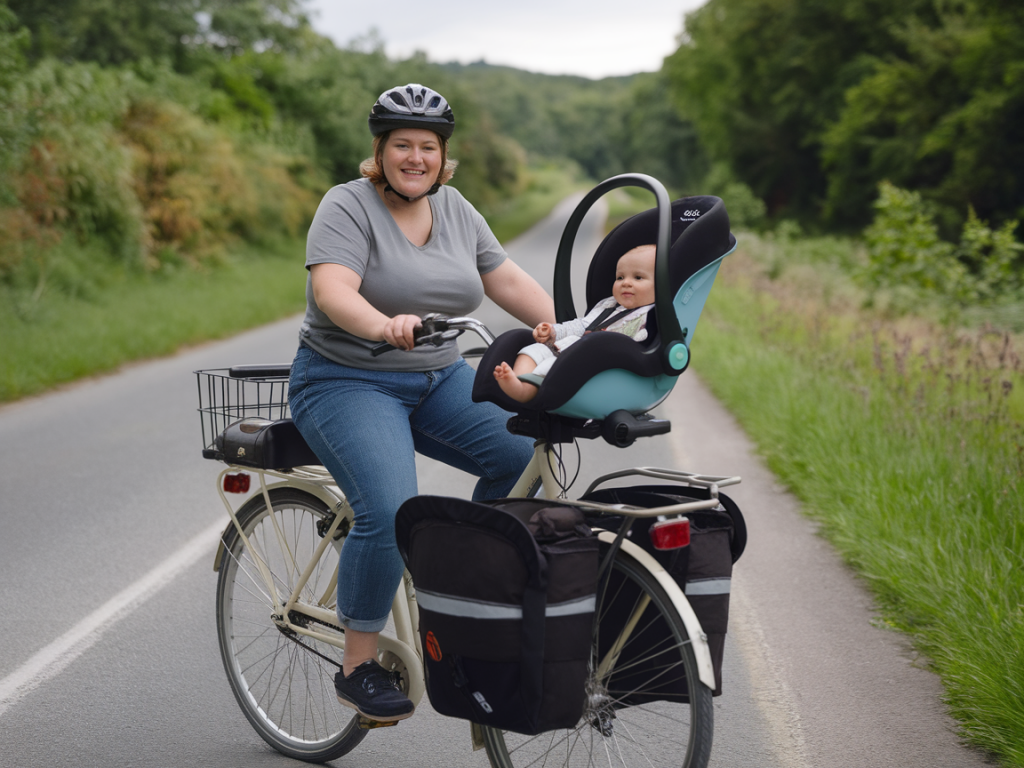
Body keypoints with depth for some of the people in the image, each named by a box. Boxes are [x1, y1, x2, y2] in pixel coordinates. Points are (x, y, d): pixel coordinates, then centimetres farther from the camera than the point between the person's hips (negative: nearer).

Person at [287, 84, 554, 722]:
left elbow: (509, 281, 6)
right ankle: (358, 668, -9)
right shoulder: (348, 207, -12)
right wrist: (386, 326, -47)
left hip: (438, 379, 6)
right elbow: (333, 292, -27)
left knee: (524, 453, -16)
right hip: (347, 382, -6)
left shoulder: (455, 209, 8)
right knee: (391, 512, -26)